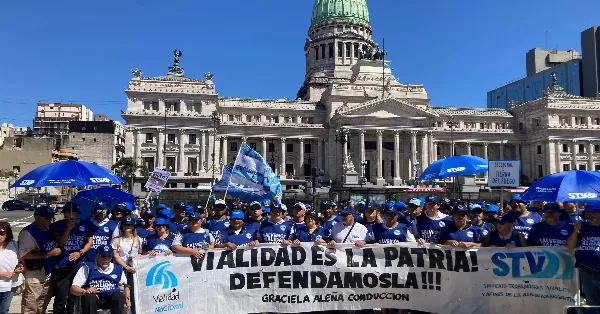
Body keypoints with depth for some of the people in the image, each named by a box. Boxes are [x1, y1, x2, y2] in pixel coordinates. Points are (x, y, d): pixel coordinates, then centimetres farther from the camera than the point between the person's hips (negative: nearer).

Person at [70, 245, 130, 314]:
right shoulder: (87, 268, 5)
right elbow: (73, 288, -1)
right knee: (89, 297, -35)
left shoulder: (118, 269, 12)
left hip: (112, 299, 1)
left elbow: (125, 285, 22)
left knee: (120, 296, -31)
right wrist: (85, 291, -24)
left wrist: (126, 299, 2)